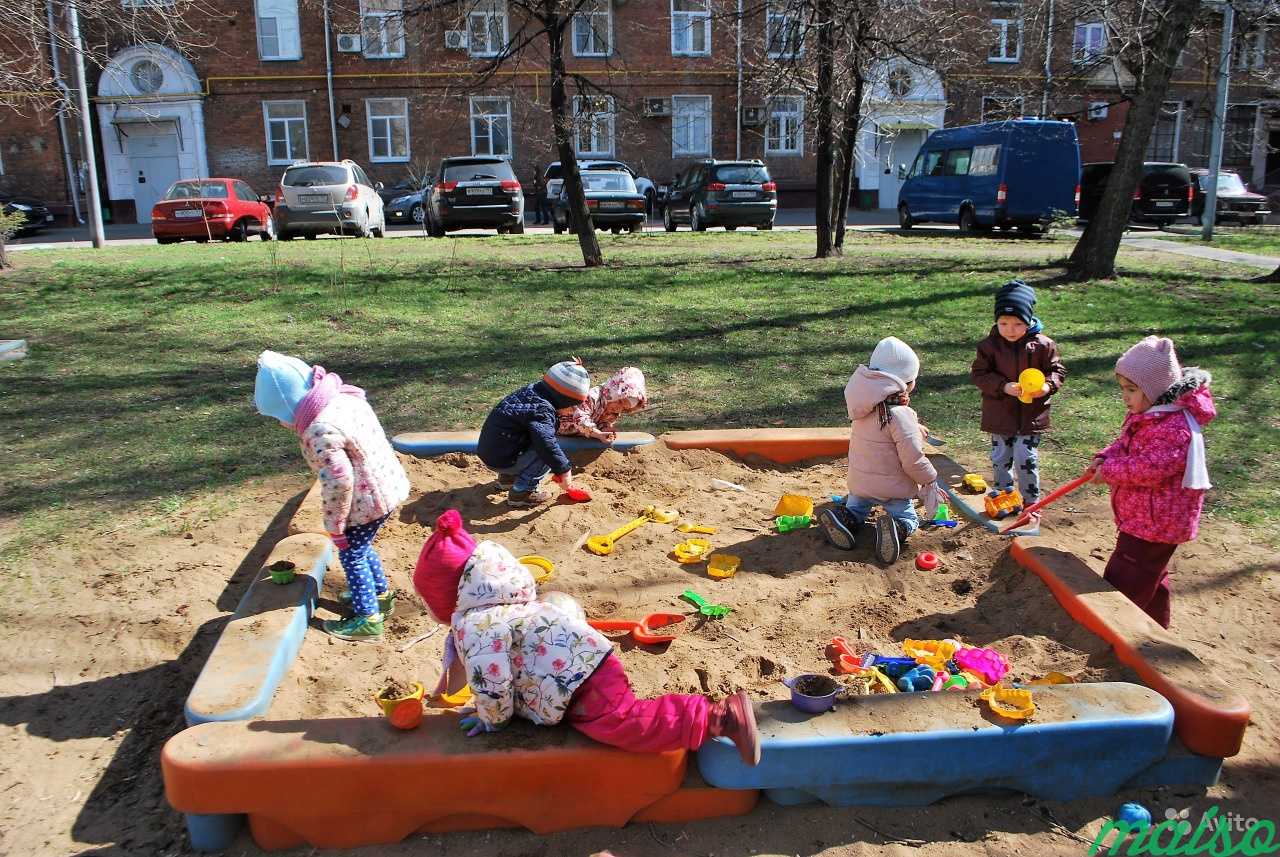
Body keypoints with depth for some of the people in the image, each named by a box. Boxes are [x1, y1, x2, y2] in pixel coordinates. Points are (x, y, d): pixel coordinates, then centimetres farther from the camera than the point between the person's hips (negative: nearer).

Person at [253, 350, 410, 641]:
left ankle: (367, 619, 19)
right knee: (360, 546, 26)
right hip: (387, 483, 9)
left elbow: (339, 482, -27)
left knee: (351, 554, 8)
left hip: (368, 500, -9)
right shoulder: (345, 396, 0)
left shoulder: (319, 431, -28)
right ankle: (381, 594, 44)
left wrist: (335, 526, -14)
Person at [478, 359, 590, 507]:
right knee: (549, 454, -14)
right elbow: (546, 443, -36)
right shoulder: (541, 410, -24)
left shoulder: (533, 390, 3)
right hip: (500, 460, -9)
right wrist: (564, 470, -30)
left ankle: (508, 477, 24)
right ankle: (522, 492, -10)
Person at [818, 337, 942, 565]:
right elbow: (912, 459, -25)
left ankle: (844, 517, -7)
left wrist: (915, 428, 23)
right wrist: (930, 479, -8)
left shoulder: (866, 407, -1)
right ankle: (896, 528, -20)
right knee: (908, 519, 15)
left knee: (856, 509, 28)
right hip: (892, 486, -6)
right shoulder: (899, 414, -25)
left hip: (859, 482, 6)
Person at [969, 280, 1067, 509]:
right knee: (1000, 459, 12)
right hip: (1000, 415, 1)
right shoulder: (989, 345, -7)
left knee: (1027, 460, 1)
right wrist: (1003, 386, -21)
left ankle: (1031, 502, 18)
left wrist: (1048, 386, -19)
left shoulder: (1043, 345, -7)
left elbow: (1057, 370, 2)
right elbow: (978, 374, -6)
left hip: (1031, 415, -1)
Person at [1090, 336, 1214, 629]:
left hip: (1154, 524, -11)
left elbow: (1151, 467, -31)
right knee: (1151, 578, 26)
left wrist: (1109, 471, -21)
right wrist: (1106, 458, -6)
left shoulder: (1175, 426, -27)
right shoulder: (1143, 415, 6)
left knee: (1121, 584, -5)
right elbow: (1124, 445, 14)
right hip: (1140, 517, 11)